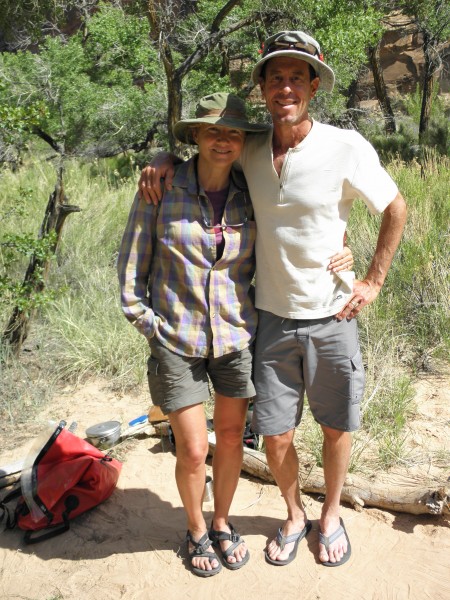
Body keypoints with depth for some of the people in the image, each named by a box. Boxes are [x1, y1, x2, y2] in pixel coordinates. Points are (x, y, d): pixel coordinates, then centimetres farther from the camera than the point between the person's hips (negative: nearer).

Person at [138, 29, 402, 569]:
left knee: (336, 427, 14)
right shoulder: (250, 152, -2)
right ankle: (293, 515, 37)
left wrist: (373, 281, -2)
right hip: (272, 318, 2)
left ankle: (331, 514, 41)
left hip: (331, 317, -2)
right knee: (275, 436, 8)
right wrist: (167, 160, -2)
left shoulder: (346, 148, -12)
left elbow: (396, 210, 1)